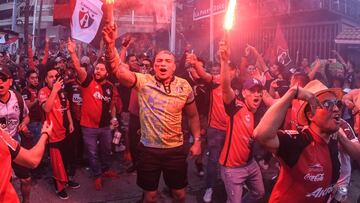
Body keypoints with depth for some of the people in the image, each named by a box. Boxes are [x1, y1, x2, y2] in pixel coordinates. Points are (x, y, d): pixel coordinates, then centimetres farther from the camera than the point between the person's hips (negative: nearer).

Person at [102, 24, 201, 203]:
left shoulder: (184, 86, -4)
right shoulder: (143, 81, -10)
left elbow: (193, 115, 7)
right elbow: (118, 71, -25)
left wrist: (197, 141, 3)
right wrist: (110, 45, -39)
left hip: (176, 149, 1)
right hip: (148, 149, -1)